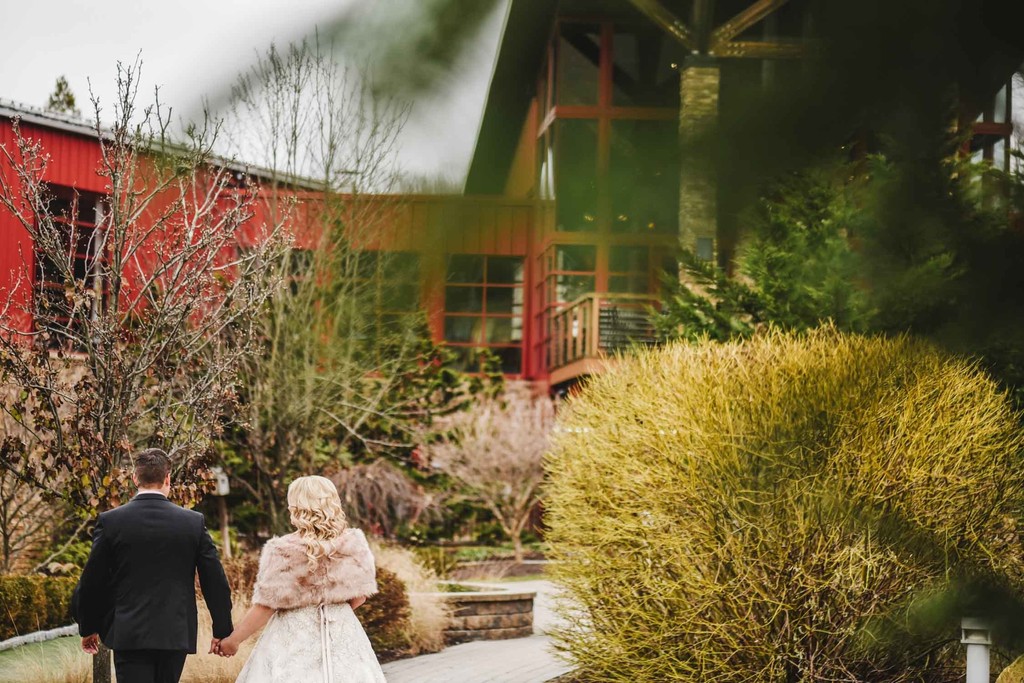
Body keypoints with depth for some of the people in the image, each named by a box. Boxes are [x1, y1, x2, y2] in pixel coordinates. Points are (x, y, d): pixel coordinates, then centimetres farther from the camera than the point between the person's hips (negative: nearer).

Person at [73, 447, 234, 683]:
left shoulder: (110, 521, -4)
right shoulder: (194, 522, 0)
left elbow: (91, 582, 1)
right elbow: (215, 581, 2)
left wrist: (88, 628, 16)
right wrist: (222, 630, 13)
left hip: (129, 636, -2)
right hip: (177, 635, 2)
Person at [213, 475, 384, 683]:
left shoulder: (284, 551, -14)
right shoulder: (353, 544, -5)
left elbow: (266, 606, -11)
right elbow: (359, 596, 4)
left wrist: (234, 639, 0)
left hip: (295, 639, -3)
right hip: (342, 636, 3)